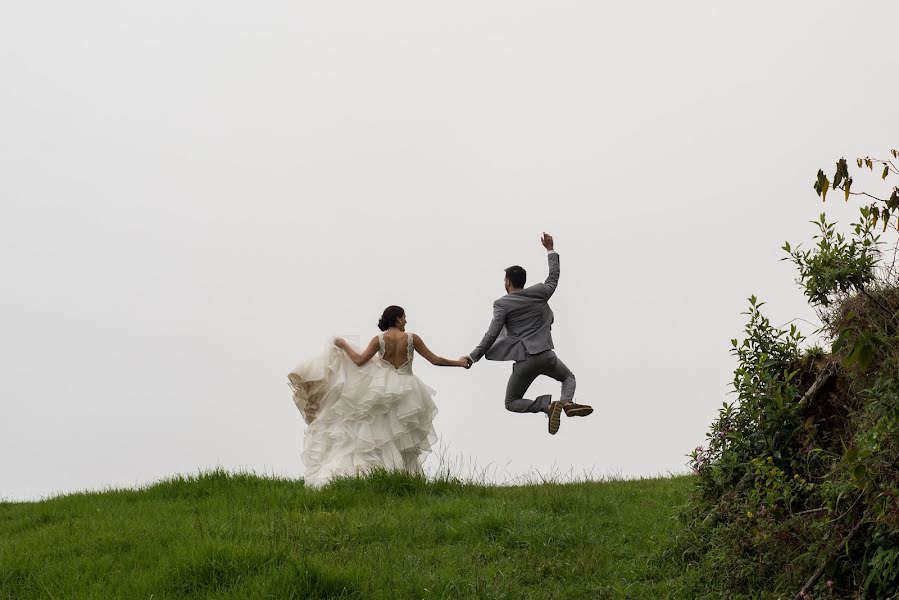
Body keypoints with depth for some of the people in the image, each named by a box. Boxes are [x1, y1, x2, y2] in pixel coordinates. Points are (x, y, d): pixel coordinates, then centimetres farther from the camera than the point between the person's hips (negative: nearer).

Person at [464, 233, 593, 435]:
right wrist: (551, 250, 33)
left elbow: (492, 334, -10)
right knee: (569, 377, 31)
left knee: (511, 403, 12)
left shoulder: (502, 304, -5)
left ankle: (547, 404, -17)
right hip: (546, 355, 3)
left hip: (524, 361, -3)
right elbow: (553, 278, 25)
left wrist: (473, 356, -5)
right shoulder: (539, 292, 5)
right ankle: (567, 401, -6)